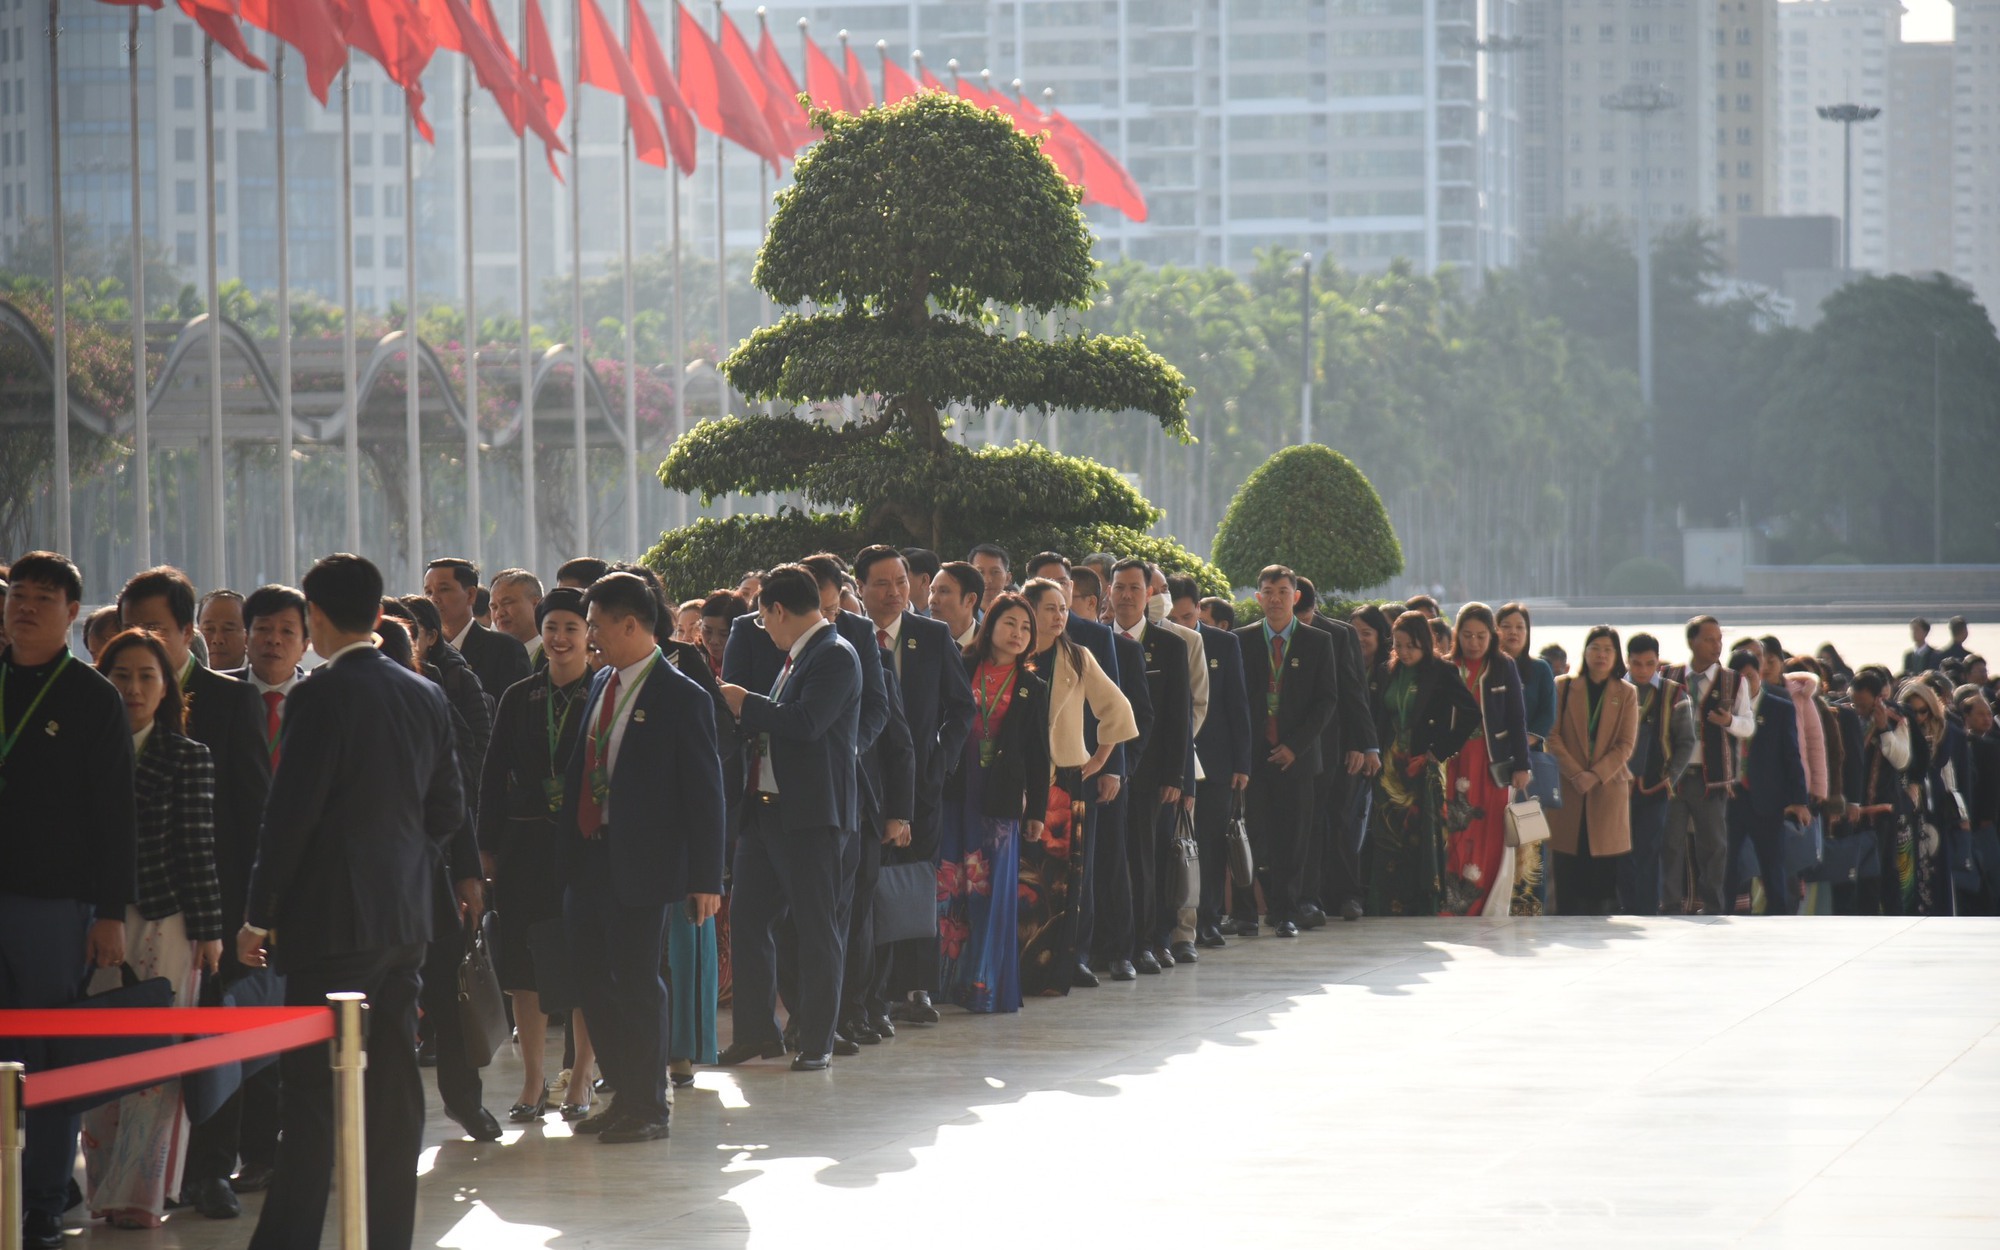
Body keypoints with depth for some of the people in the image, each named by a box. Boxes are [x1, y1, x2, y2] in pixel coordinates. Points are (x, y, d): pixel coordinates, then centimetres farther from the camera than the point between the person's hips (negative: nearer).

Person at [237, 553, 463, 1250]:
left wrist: (259, 917, -7)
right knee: (392, 1083, 10)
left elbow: (290, 813, -14)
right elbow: (448, 810, 15)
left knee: (315, 1091, -8)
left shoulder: (321, 697, -13)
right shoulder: (425, 696, 9)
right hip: (407, 917, 7)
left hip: (334, 920, -7)